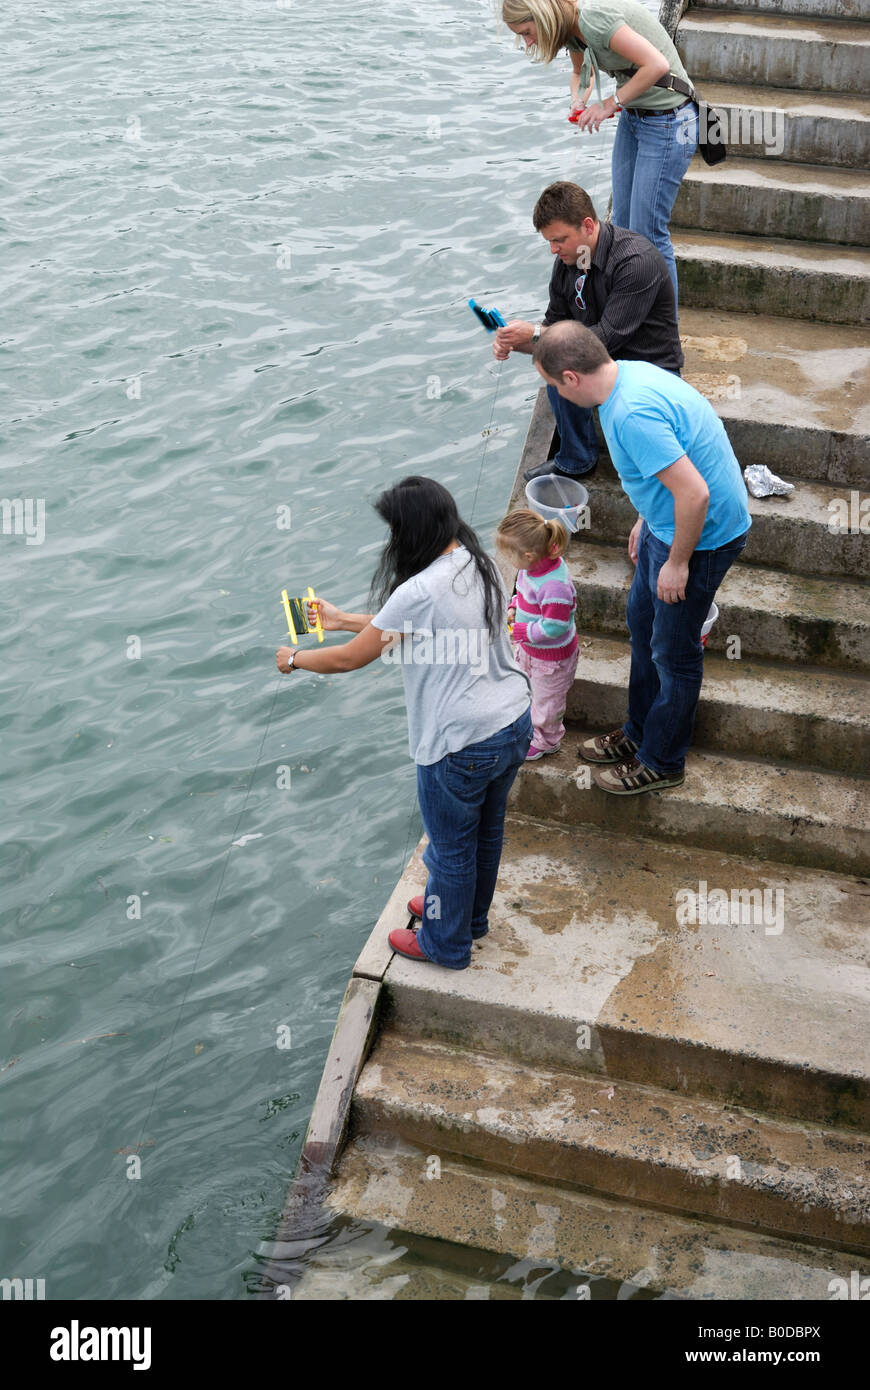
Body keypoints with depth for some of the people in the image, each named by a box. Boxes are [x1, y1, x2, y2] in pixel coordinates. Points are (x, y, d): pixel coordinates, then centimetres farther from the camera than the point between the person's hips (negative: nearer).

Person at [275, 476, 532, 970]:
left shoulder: (420, 591, -25)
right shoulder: (481, 565, 1)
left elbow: (349, 659, -14)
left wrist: (295, 658, 5)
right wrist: (344, 619, 21)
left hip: (462, 745, -8)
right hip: (515, 724, 8)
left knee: (452, 847, 15)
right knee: (487, 829, 27)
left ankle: (445, 943, 36)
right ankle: (470, 915, 51)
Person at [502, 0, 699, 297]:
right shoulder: (573, 31, 3)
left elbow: (657, 65, -31)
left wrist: (610, 104, -21)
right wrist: (578, 101, 3)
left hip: (668, 123, -10)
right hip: (632, 118, 10)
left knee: (647, 233, -7)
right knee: (622, 226, 11)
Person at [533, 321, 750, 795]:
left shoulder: (633, 413, -33)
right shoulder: (629, 373, -1)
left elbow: (694, 493, -34)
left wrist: (677, 563, -21)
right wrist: (645, 520, 22)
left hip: (702, 536, -10)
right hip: (668, 521, 10)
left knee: (673, 652, 6)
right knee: (642, 620, 23)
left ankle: (661, 763, 26)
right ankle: (640, 733, 42)